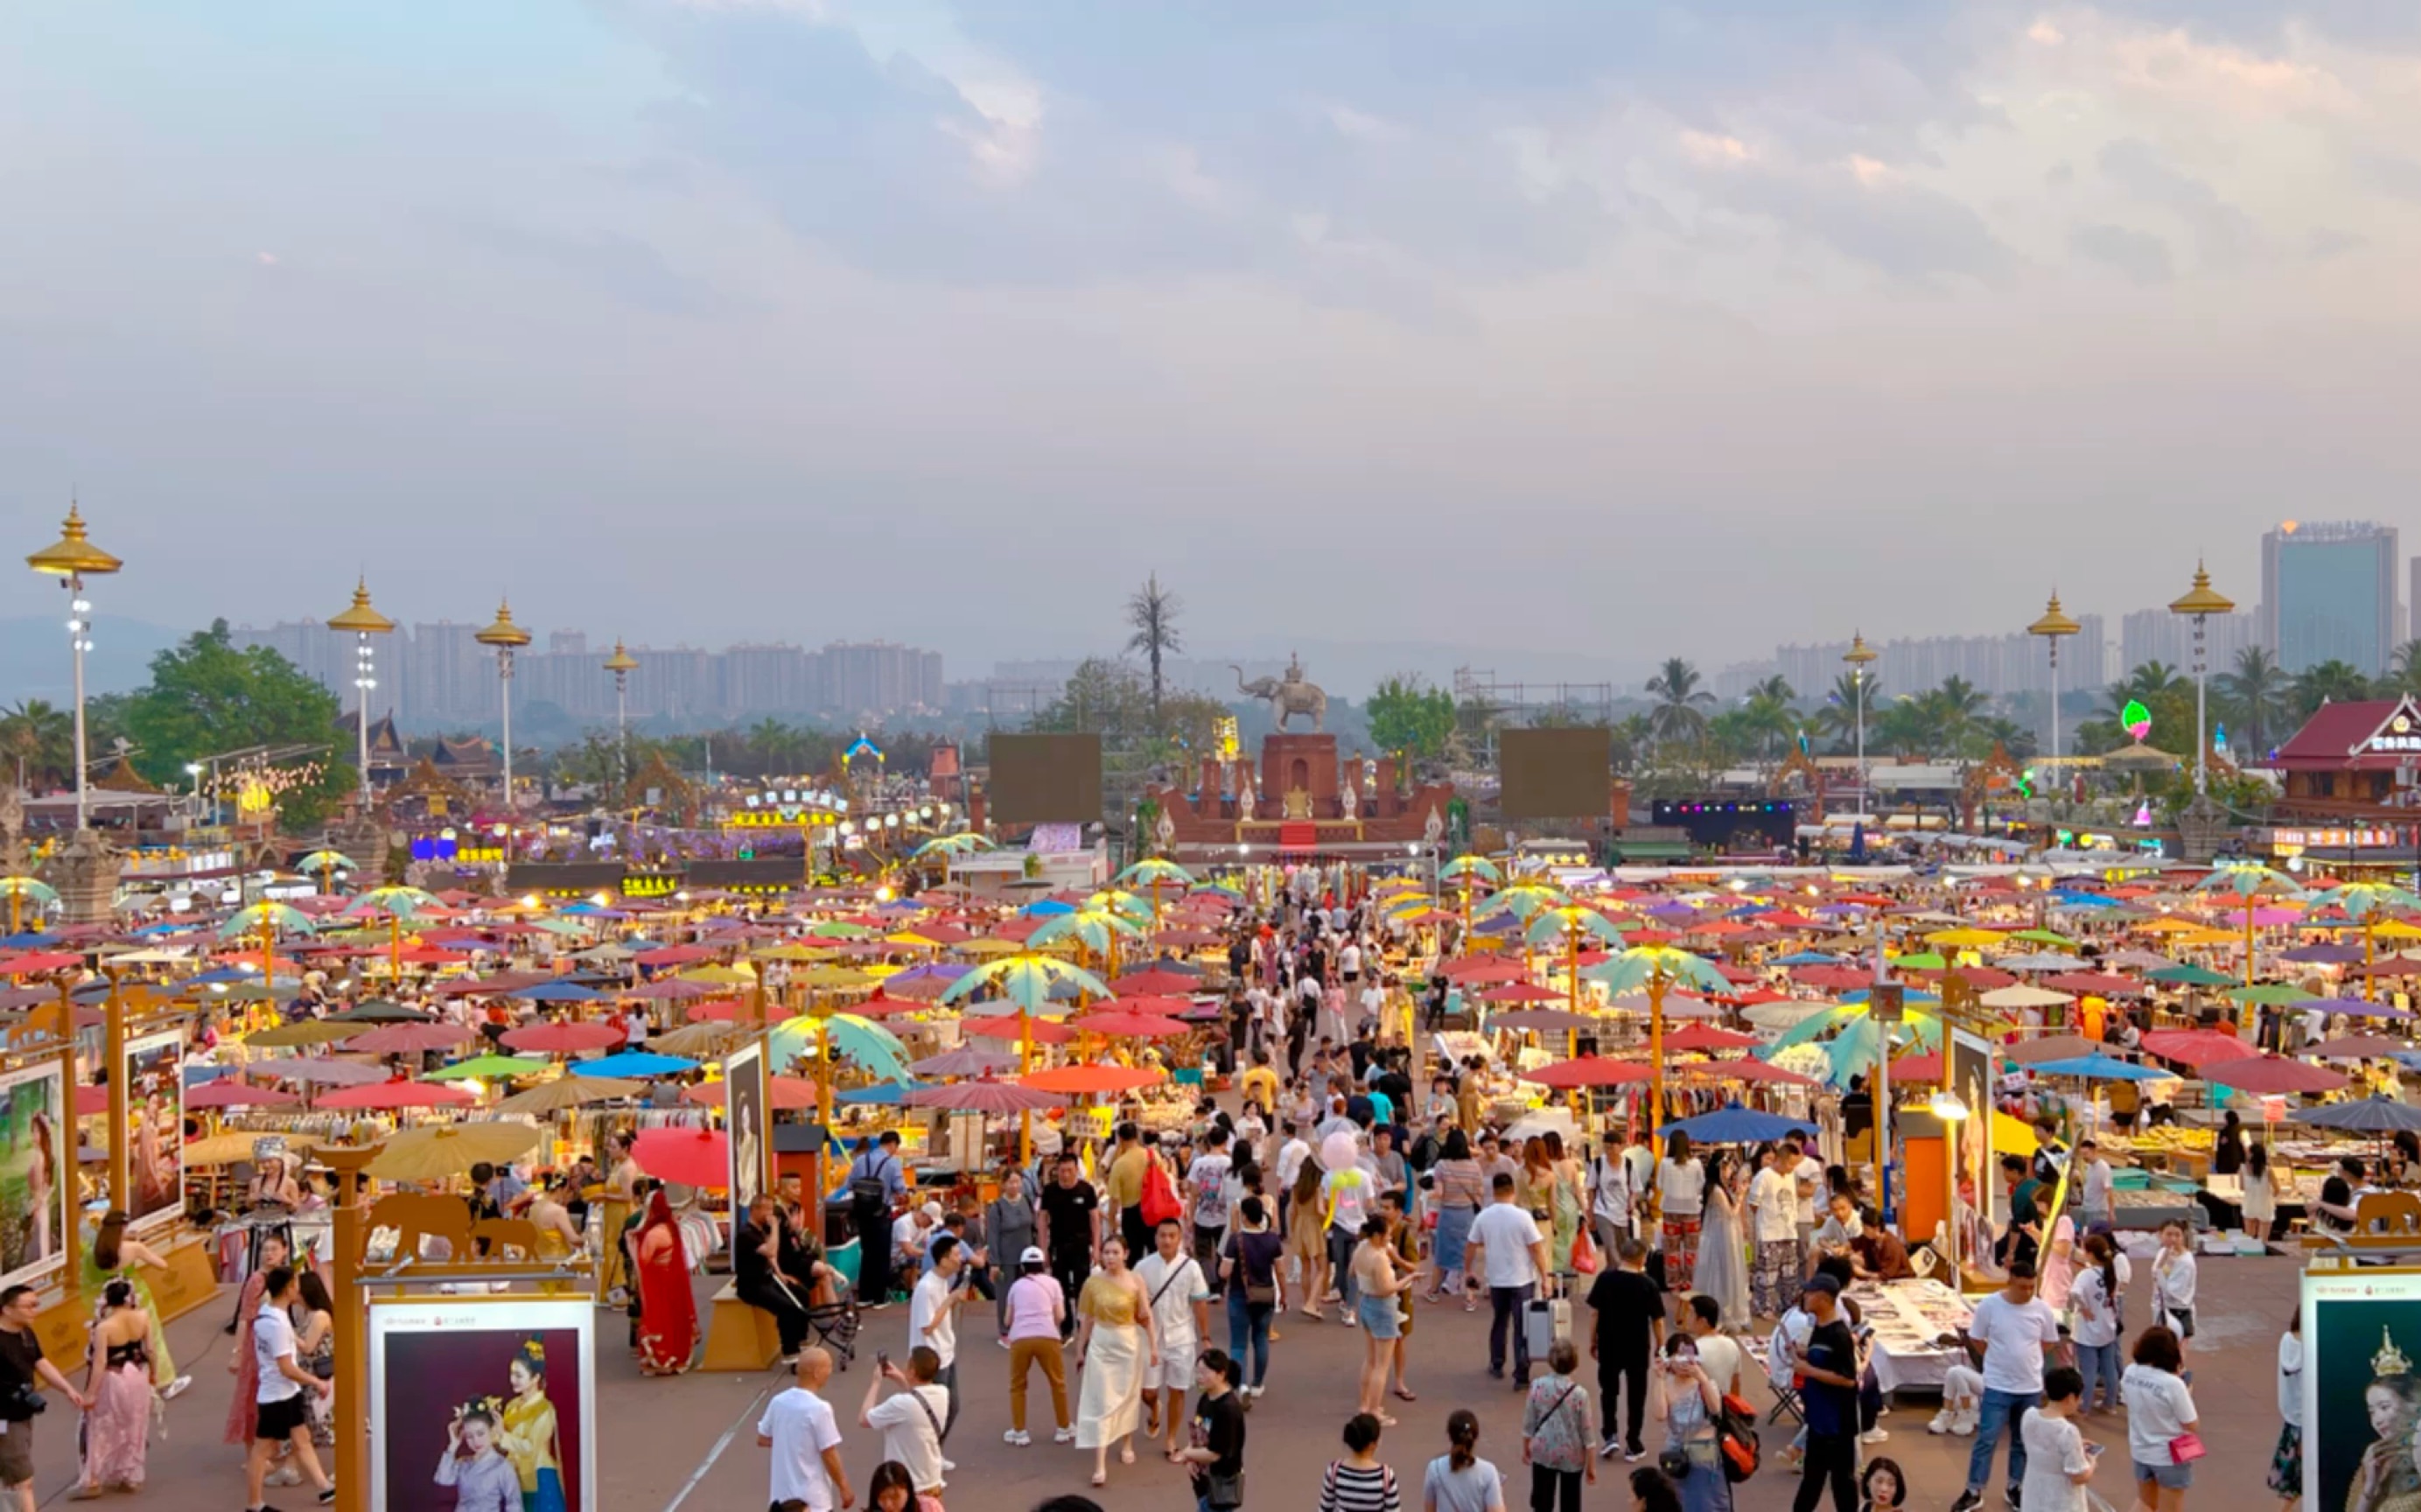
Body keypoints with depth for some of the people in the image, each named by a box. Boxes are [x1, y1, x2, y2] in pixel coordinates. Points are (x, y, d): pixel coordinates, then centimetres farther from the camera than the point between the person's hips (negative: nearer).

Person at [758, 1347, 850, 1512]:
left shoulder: (778, 1402, 0)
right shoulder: (819, 1408, -20)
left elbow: (762, 1440, 12)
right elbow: (829, 1455, -16)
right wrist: (844, 1488, -4)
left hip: (782, 1494, 7)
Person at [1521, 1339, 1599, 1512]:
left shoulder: (1537, 1386, -13)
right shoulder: (1579, 1393, -18)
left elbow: (1529, 1422, -3)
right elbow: (1587, 1431, -11)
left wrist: (1525, 1447, 15)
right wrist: (1591, 1465, 1)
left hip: (1543, 1452, 2)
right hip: (1571, 1456, -2)